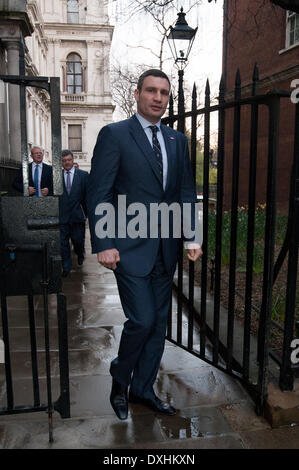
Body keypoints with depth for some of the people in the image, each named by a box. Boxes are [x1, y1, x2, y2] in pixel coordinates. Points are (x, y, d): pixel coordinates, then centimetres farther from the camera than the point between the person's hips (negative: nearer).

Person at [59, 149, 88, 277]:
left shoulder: (83, 175, 2)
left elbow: (87, 194, 1)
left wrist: (87, 212, -2)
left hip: (77, 214, -1)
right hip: (62, 215, 1)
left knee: (78, 239, 6)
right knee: (63, 242, 4)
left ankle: (80, 254, 40)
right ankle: (66, 267, 18)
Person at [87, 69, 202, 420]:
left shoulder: (177, 140, 13)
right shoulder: (114, 135, -4)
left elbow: (187, 192, 13)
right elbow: (98, 194, -8)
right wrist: (103, 245, -14)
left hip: (166, 248, 6)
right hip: (130, 247, -5)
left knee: (158, 323, 11)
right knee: (142, 320, -6)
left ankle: (143, 389, 30)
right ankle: (120, 381, 23)